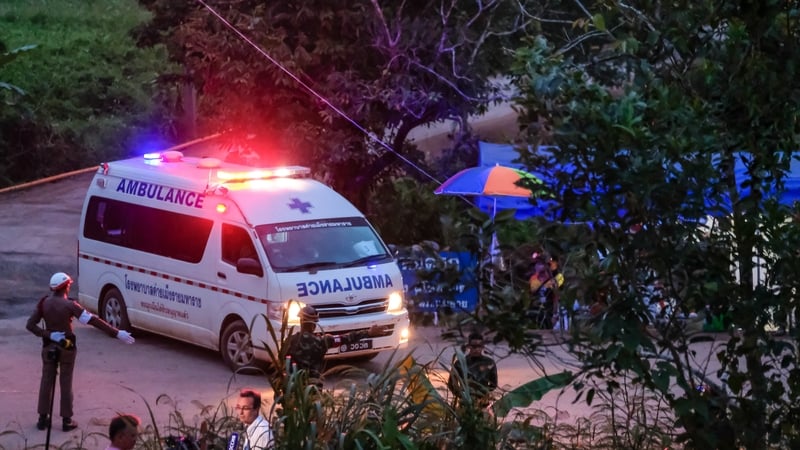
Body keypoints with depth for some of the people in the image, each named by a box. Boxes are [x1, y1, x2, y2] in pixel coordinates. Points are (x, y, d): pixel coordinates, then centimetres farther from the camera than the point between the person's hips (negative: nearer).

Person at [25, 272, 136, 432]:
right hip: (66, 348, -3)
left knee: (47, 381, 13)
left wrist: (48, 335, -12)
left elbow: (30, 325, -8)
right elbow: (94, 321, -23)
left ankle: (43, 418, 17)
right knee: (66, 383, 6)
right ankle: (66, 420, 10)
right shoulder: (69, 305, -20)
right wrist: (116, 333, -22)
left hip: (49, 346, 3)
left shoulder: (44, 302, -6)